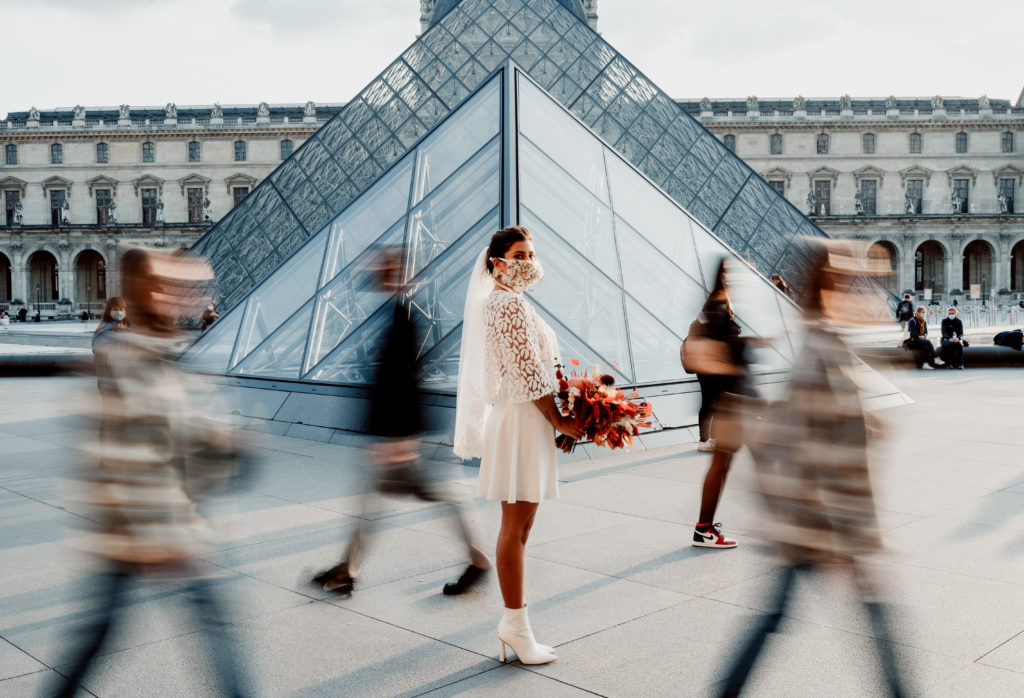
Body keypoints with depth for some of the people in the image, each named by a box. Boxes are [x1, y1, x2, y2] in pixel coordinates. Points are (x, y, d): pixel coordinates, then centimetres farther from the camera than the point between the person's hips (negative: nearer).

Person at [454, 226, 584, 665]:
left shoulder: (497, 302, 18)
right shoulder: (511, 303, -14)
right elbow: (529, 371, -19)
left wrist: (555, 418, 17)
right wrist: (560, 420, -11)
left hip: (515, 415, 11)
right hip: (523, 420, -11)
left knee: (517, 526, 14)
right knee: (517, 526, -4)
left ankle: (513, 619, 21)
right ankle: (516, 625, 4)